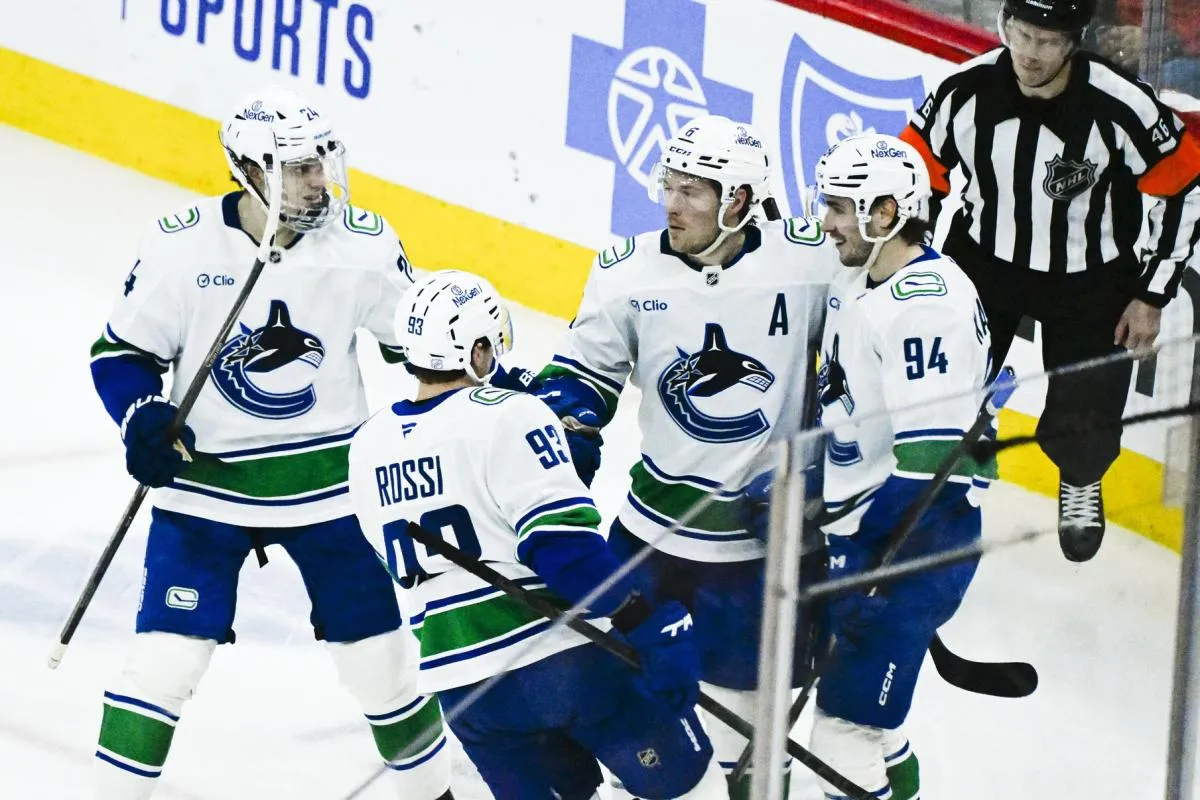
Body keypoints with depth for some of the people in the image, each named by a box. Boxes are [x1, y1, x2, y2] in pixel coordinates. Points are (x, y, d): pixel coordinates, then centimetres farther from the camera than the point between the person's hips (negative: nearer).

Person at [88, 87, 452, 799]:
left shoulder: (363, 245, -10)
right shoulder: (185, 245, -13)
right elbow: (123, 350, -2)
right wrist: (143, 417, -19)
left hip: (328, 479, 2)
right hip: (204, 481, -1)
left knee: (379, 657, 7)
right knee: (167, 657, -9)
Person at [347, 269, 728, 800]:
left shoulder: (367, 446, 8)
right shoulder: (509, 417, -12)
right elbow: (563, 542, -20)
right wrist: (643, 621, -17)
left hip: (459, 681, 6)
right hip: (563, 657, -6)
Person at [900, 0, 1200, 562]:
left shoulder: (1122, 108, -28)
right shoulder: (967, 90, -20)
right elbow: (917, 173, -3)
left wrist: (1152, 297, -10)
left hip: (1089, 280, -2)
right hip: (984, 259, 2)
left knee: (1082, 422, -1)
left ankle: (1081, 483, 36)